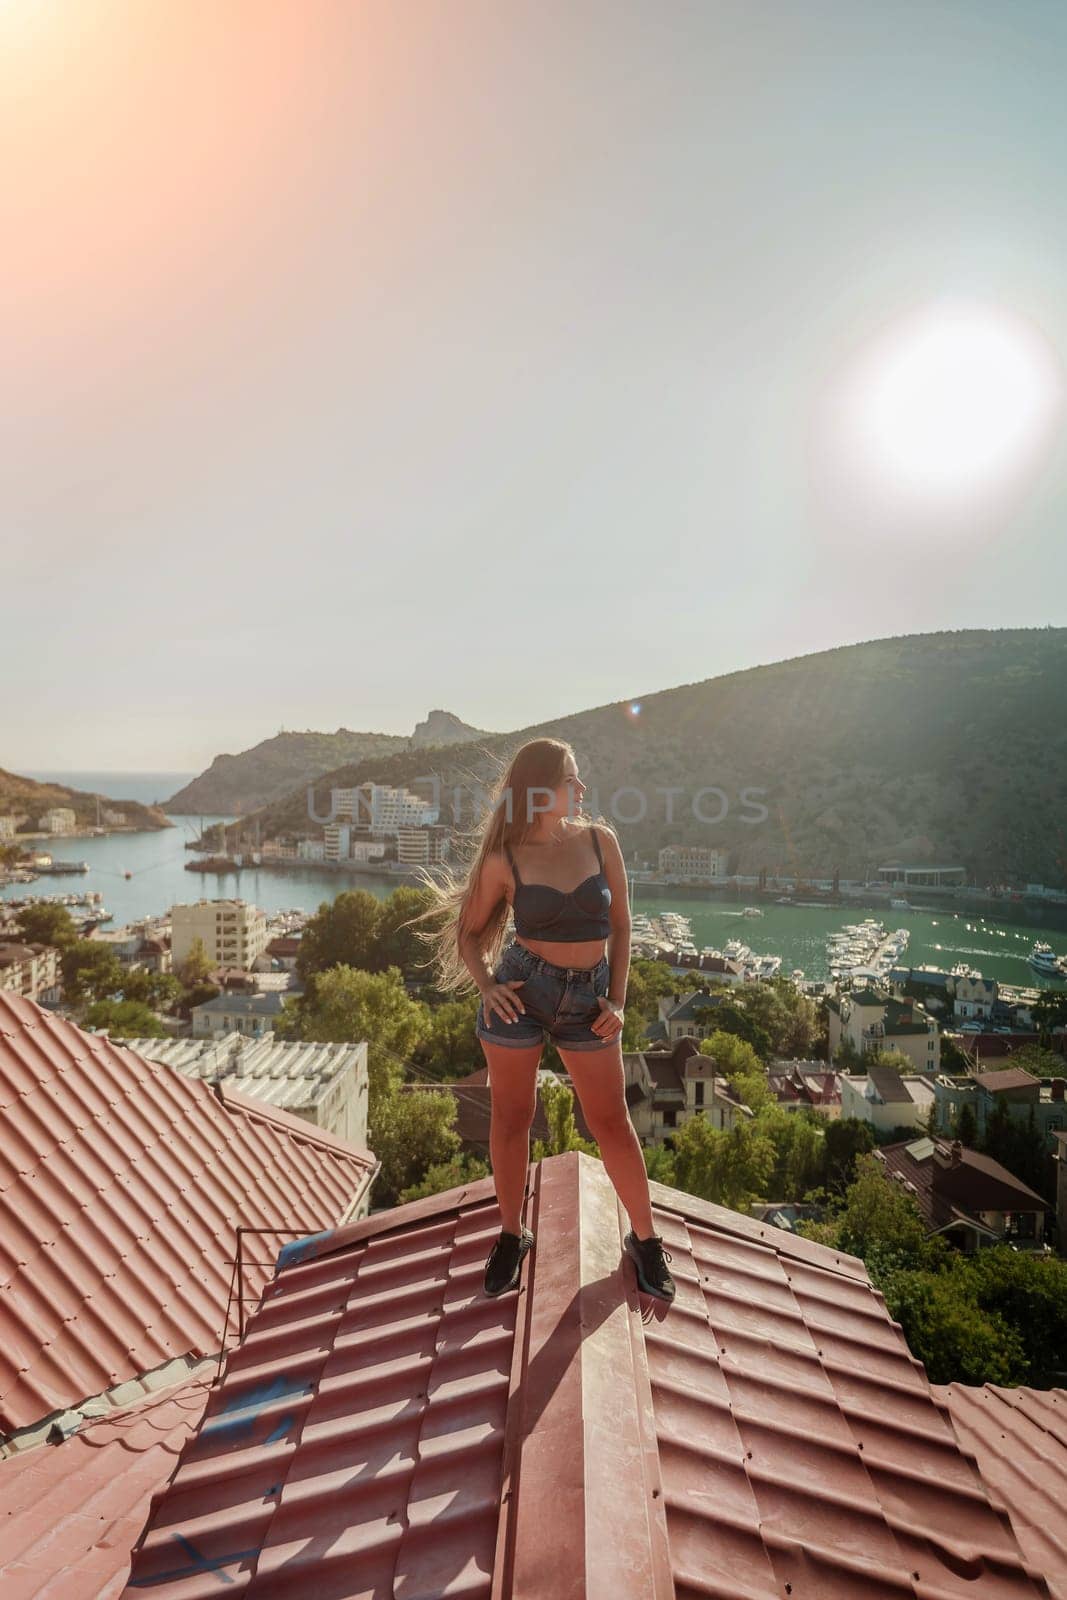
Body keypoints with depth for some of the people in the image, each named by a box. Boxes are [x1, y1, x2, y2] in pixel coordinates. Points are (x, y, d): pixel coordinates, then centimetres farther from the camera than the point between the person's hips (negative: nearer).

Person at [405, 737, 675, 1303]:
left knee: (611, 1121, 9)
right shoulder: (504, 859, -7)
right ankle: (511, 1234, 35)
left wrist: (616, 1000, -1)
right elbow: (468, 933, 4)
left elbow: (620, 924, 6)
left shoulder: (600, 840, -1)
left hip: (586, 997, 1)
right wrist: (486, 985, -13)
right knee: (511, 1116, 13)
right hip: (520, 992, -1)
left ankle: (644, 1238, 30)